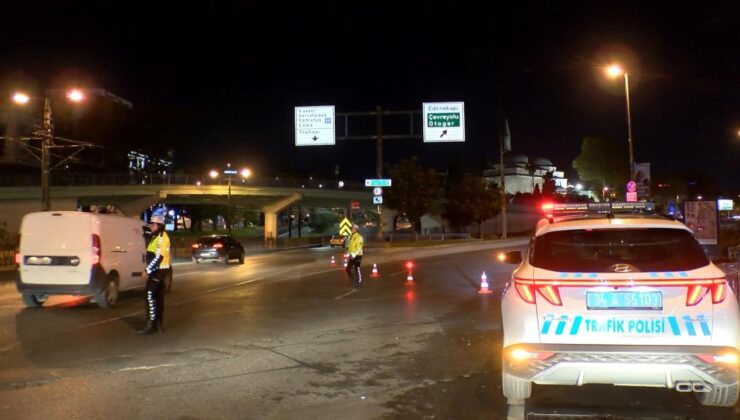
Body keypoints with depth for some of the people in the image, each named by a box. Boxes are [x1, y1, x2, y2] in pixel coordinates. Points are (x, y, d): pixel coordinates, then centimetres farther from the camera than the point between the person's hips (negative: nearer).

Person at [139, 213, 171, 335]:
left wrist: (148, 270, -21)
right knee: (158, 297, 12)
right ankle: (159, 324, 18)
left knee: (150, 295, -12)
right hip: (158, 270, 10)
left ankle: (151, 324, -10)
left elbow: (158, 257, -22)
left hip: (158, 271, -10)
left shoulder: (162, 238, -15)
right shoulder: (156, 237, 16)